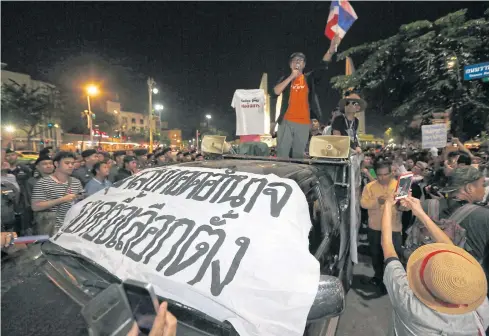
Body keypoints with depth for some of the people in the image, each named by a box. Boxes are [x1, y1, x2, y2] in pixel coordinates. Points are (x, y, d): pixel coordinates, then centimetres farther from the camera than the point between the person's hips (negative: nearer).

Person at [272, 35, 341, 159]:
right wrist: (292, 76, -8)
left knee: (299, 154, 6)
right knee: (282, 154, -1)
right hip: (286, 122, -1)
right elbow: (276, 91, -7)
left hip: (304, 123, 1)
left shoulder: (310, 78, 12)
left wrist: (331, 48, -15)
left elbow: (323, 65, 0)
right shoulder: (285, 79, 11)